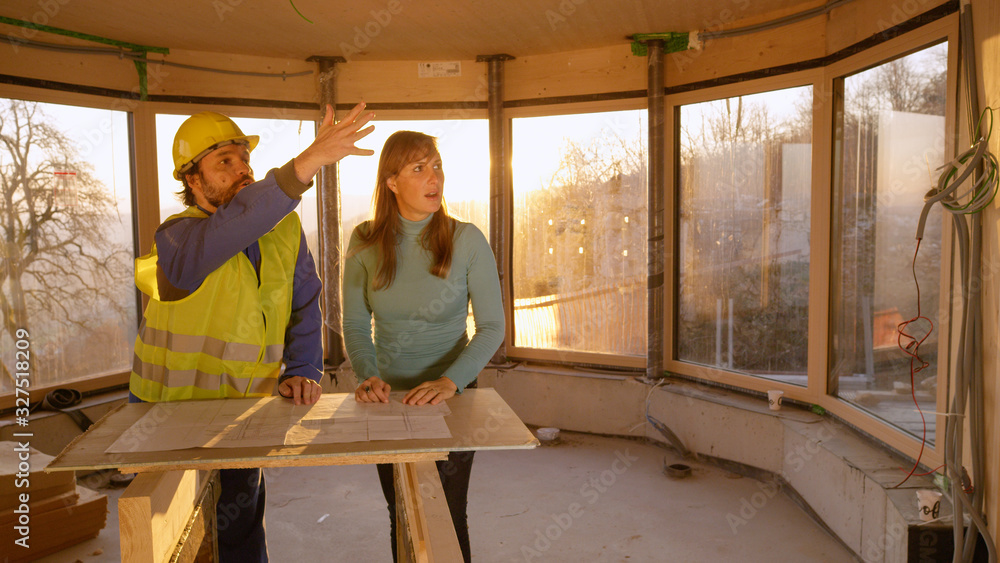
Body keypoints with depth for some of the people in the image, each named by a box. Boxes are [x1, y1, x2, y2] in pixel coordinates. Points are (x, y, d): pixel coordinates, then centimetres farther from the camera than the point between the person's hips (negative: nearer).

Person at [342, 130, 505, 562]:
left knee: (448, 520, 10)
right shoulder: (365, 242, -7)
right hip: (390, 400, 3)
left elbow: (492, 327, -13)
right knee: (401, 520, 18)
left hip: (449, 401, -2)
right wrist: (367, 375, -19)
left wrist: (450, 381, -26)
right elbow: (354, 324, -1)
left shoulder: (466, 240, -14)